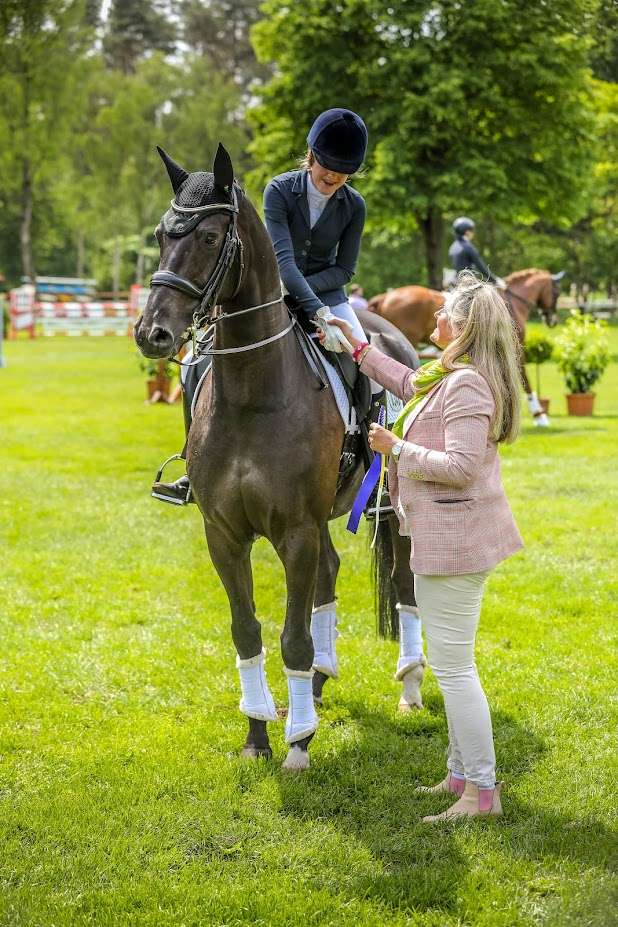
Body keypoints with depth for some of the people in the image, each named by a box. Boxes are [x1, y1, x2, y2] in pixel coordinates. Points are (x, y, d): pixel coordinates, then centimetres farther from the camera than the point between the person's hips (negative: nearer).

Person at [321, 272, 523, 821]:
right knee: (452, 663, 19)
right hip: (448, 537, 11)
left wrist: (397, 449, -17)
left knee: (453, 666, -7)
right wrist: (359, 348, 36)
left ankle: (482, 792, -2)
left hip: (453, 541, -11)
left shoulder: (465, 385, -21)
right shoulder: (448, 376, 12)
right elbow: (409, 383, 34)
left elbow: (461, 465, -29)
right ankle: (462, 773, 28)